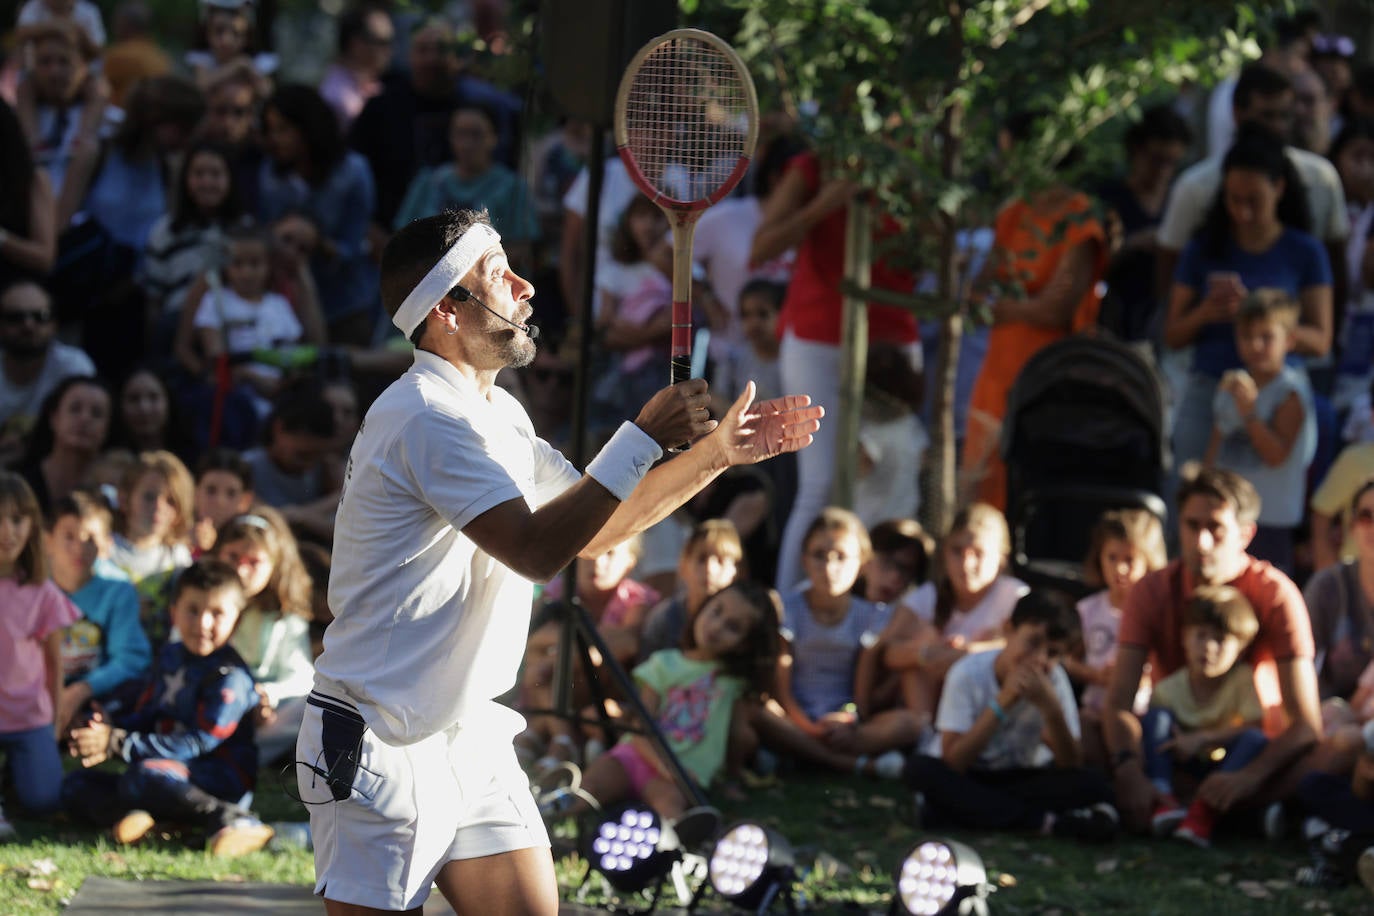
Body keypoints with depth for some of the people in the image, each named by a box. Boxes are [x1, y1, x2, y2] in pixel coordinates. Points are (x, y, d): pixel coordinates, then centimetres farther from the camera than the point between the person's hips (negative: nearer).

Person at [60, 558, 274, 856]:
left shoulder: (230, 676, -13)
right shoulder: (169, 657, 13)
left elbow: (199, 743, -20)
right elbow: (145, 716, 18)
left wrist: (120, 745, -23)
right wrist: (110, 728, -7)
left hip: (221, 773, -9)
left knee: (143, 776, -37)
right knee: (75, 785, 1)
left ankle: (235, 821, -33)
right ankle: (130, 815, -30)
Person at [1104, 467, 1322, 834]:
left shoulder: (1277, 595, -15)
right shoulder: (1152, 592, -8)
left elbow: (1306, 724, -23)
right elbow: (1119, 701, -18)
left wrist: (1249, 776, -43)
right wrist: (1129, 772, -41)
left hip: (1254, 753, -2)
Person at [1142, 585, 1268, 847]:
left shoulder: (1245, 679, -13)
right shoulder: (1168, 689, -8)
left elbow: (1255, 726, -21)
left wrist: (1201, 738, -27)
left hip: (1224, 765, -2)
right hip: (1182, 767, 2)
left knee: (1256, 740, -31)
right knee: (1156, 716, -18)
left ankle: (1204, 811, -44)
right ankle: (1164, 800, -33)